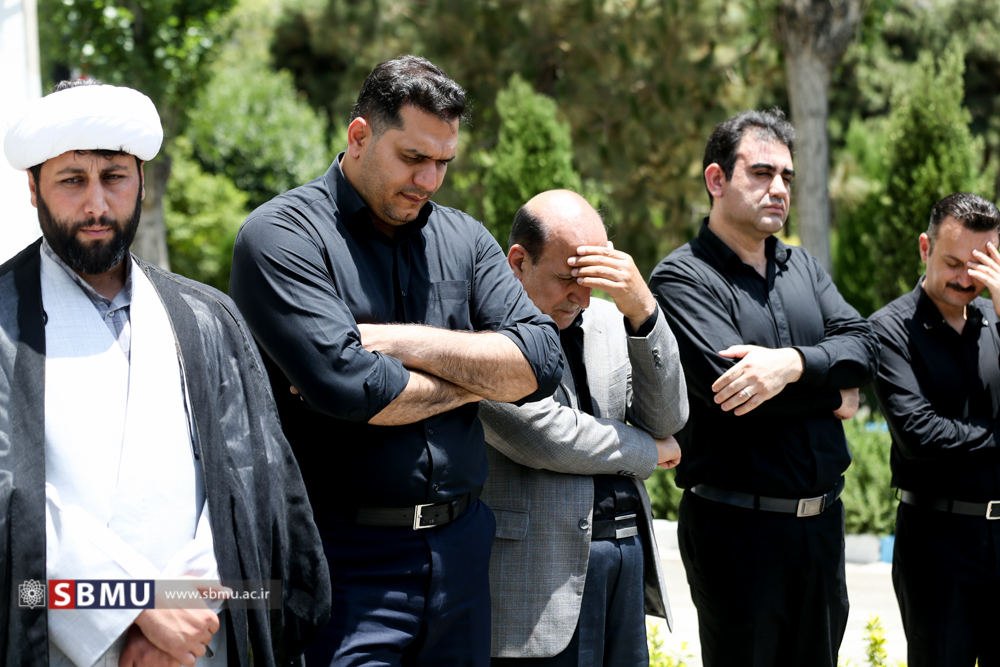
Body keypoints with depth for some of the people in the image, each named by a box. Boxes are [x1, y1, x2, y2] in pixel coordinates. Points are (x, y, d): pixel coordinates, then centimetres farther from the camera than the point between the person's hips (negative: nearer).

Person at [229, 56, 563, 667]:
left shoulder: (463, 239, 11)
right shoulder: (281, 237, -7)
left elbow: (540, 361, -2)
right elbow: (347, 387, -21)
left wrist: (397, 341, -12)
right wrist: (474, 378, -4)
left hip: (461, 547, 5)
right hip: (347, 563, -5)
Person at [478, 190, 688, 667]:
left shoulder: (606, 318, 12)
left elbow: (667, 419, 4)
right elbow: (542, 436, -17)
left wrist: (642, 309, -10)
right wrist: (650, 451, 1)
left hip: (628, 554, 7)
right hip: (542, 571, -7)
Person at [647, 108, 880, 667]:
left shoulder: (803, 268, 13)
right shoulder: (683, 278, -7)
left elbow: (865, 346, -2)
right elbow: (729, 381, -21)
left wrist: (792, 364, -22)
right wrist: (835, 392, -8)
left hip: (822, 517, 6)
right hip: (737, 523, -6)